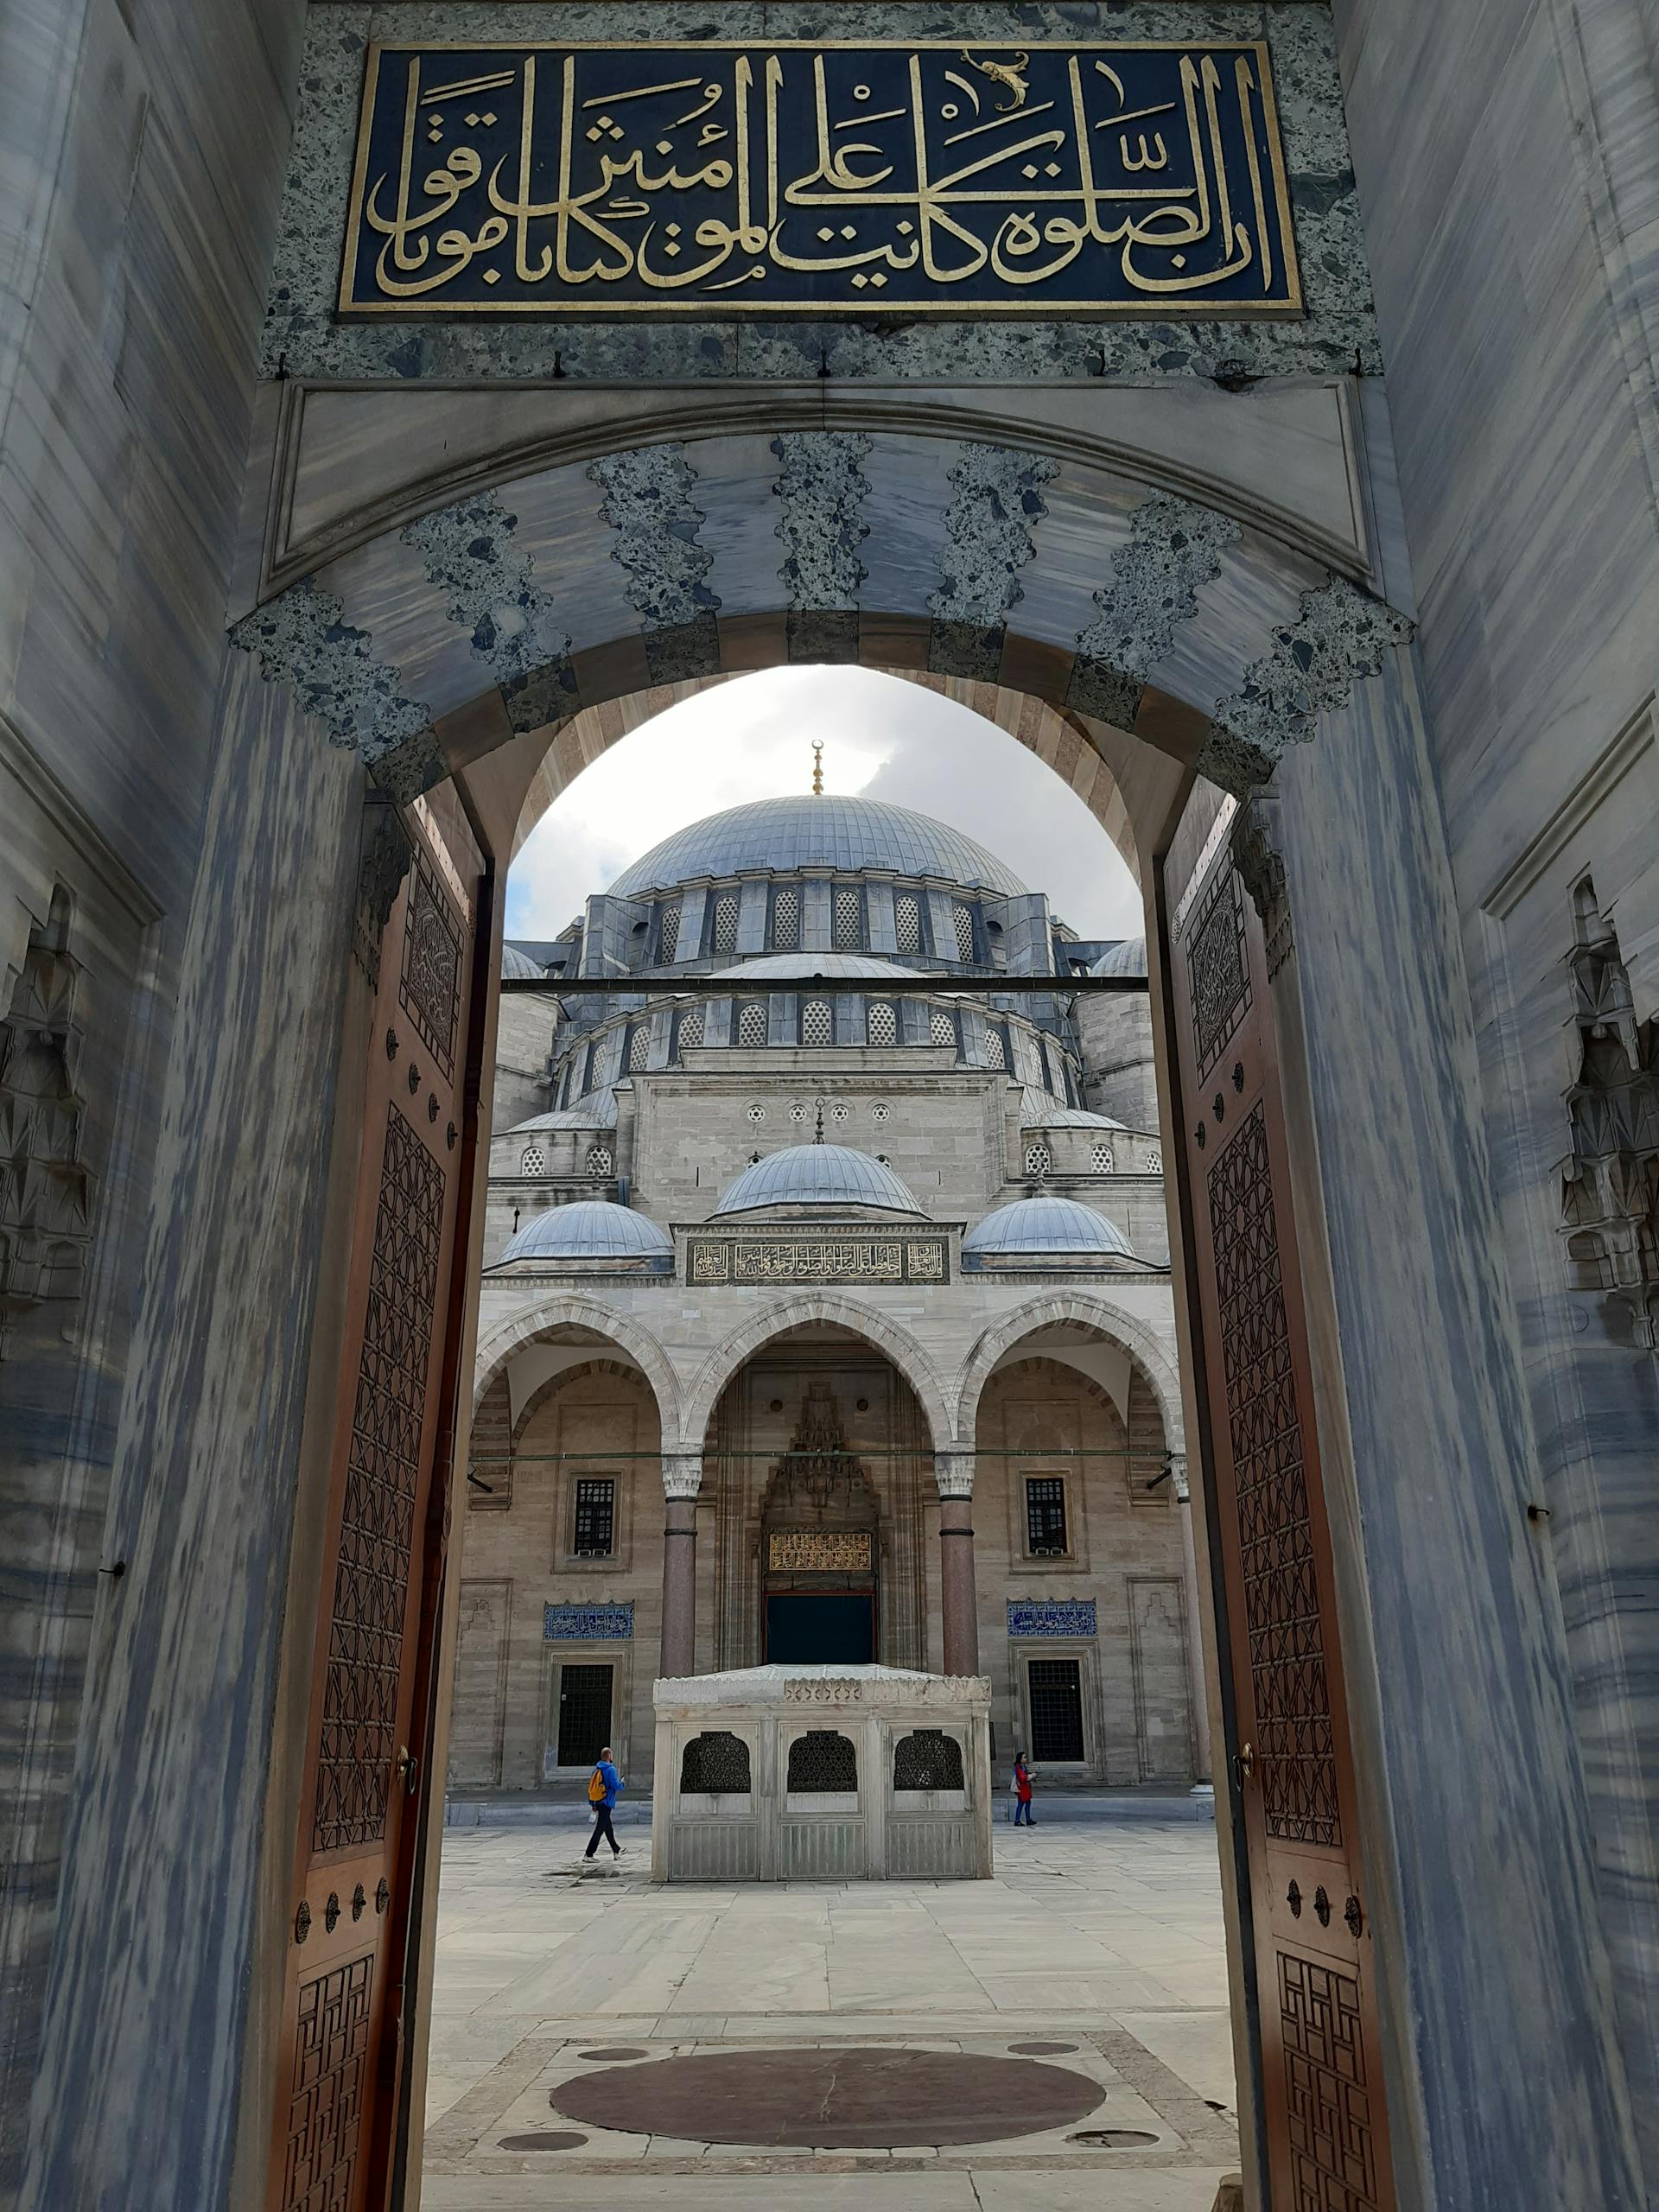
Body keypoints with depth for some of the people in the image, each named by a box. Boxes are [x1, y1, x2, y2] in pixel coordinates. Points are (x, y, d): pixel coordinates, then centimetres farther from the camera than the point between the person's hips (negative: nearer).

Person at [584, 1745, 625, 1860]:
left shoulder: (596, 1770, 10)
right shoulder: (610, 1769, -13)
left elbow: (591, 1786, 12)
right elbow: (616, 1785, -20)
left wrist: (593, 1805, 18)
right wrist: (622, 1783, 3)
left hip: (597, 1803, 8)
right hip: (606, 1803, -8)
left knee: (608, 1829, 18)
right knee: (599, 1830, -4)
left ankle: (616, 1851, 29)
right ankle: (588, 1854, -6)